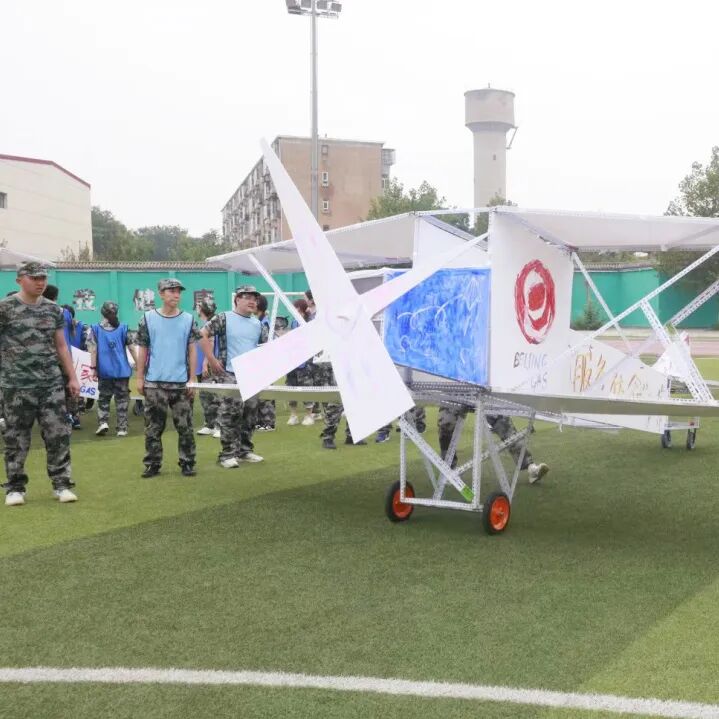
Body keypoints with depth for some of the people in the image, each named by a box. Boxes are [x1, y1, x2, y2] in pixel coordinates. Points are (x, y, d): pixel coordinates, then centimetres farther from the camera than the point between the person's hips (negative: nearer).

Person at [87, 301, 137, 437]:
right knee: (122, 399, 7)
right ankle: (122, 428, 6)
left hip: (104, 371, 0)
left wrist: (93, 368, -4)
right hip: (122, 370, 0)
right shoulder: (123, 328, 1)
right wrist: (138, 365, 6)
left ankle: (103, 422, -3)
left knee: (103, 398, 14)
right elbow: (131, 348, -1)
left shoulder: (95, 329, -2)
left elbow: (93, 351, -7)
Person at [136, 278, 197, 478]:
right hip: (154, 382, 0)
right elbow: (142, 350, 6)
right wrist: (140, 378, 2)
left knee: (185, 426, 4)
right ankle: (153, 464, 15)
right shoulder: (148, 318, 3)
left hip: (181, 383, 0)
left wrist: (192, 379, 0)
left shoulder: (188, 320, 4)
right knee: (153, 426, 6)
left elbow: (192, 351, 5)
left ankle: (187, 463, 12)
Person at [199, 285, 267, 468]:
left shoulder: (258, 324, 12)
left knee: (250, 414, 10)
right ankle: (228, 454, -1)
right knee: (231, 414, -9)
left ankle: (245, 450, 22)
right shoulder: (223, 318, -5)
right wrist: (212, 360, -13)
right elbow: (203, 334, -10)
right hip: (230, 375, -6)